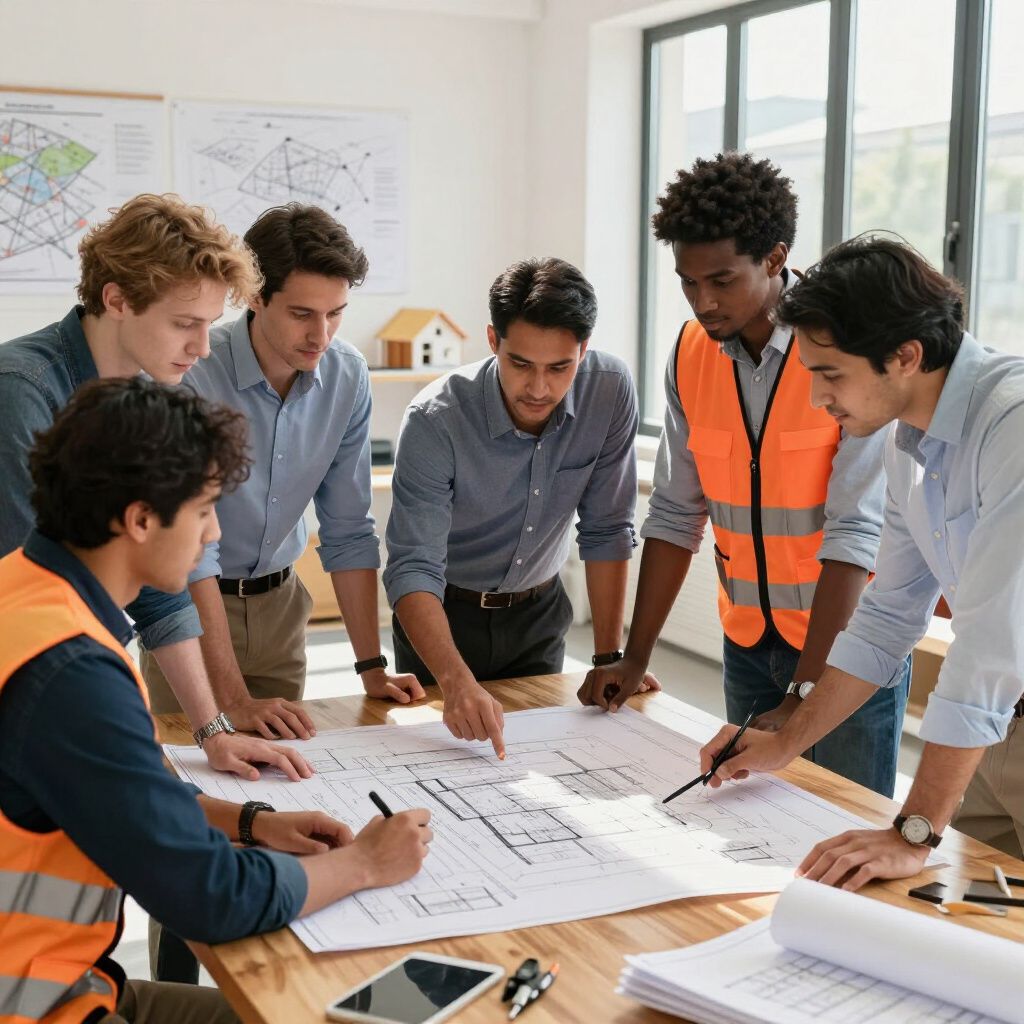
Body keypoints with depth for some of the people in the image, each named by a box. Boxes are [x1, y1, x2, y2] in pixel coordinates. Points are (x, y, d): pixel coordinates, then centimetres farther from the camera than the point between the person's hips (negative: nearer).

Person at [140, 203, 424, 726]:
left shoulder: (348, 376, -9)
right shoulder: (193, 374, -25)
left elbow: (348, 531, -2)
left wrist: (372, 669, -6)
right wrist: (233, 699, -30)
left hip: (279, 601, 4)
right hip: (190, 602, -4)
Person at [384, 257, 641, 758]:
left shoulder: (610, 389, -20)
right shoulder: (435, 419, -29)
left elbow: (606, 530, -11)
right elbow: (413, 568, -33)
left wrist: (610, 656, -13)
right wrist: (456, 682, -48)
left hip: (538, 611, 3)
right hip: (444, 612, -2)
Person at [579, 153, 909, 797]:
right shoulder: (692, 354, -2)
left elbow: (856, 531, -23)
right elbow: (677, 515, 4)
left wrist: (802, 695, -26)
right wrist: (635, 659, 0)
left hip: (848, 641, -4)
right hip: (748, 642, 5)